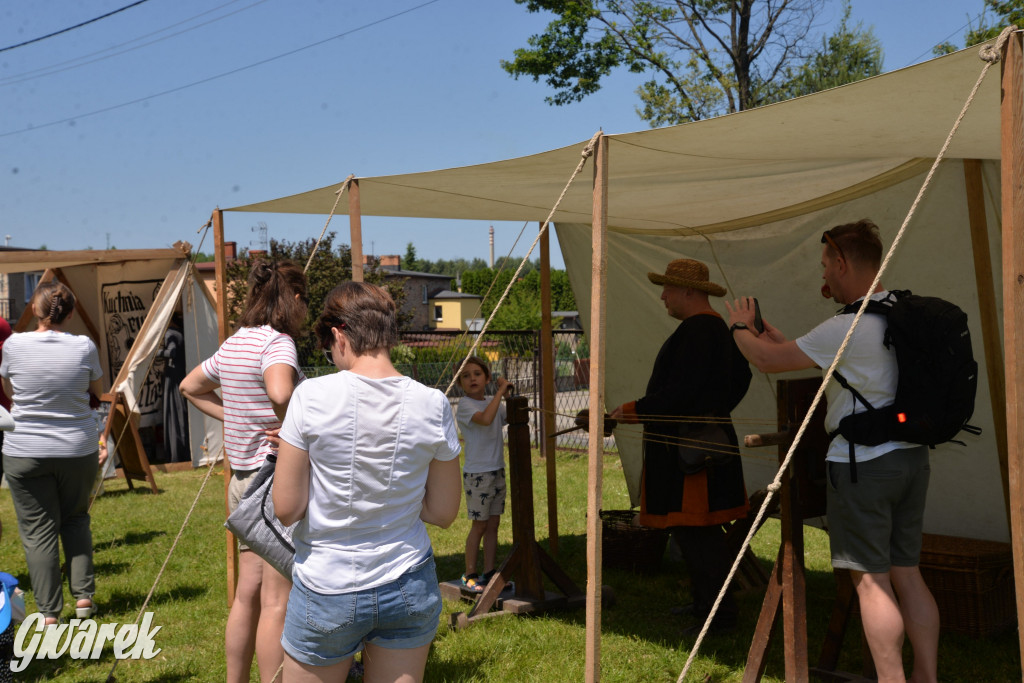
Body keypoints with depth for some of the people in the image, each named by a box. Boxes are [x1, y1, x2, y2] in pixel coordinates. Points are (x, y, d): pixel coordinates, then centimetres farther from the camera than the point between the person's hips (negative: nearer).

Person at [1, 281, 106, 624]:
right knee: (76, 518, 21)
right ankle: (83, 595, 16)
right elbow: (98, 390, 9)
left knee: (37, 531, 6)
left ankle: (49, 612, 8)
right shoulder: (84, 347, -7)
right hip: (79, 450, 1)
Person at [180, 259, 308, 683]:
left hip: (242, 479, 8)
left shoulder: (233, 344, 10)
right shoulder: (278, 343, -15)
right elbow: (280, 394, -37)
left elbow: (190, 387, 25)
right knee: (277, 603, -1)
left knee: (247, 595, 17)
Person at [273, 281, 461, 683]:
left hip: (327, 593, -2)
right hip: (410, 589, 3)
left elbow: (286, 509, -11)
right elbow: (443, 512, 0)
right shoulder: (433, 405, -8)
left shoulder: (312, 397, -15)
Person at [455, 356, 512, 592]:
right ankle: (469, 575, 13)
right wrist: (500, 392, -25)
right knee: (479, 526, 1)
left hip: (497, 471, 7)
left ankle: (489, 573, 19)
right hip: (476, 473, -7)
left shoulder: (494, 403, 9)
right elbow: (485, 419, -32)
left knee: (493, 524, 10)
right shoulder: (465, 405, -13)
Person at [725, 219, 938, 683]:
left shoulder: (848, 328, -18)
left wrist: (740, 328, 10)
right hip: (910, 457, 8)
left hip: (862, 464, -8)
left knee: (871, 581, -1)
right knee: (907, 573, 14)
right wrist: (776, 337, 25)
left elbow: (769, 360, -10)